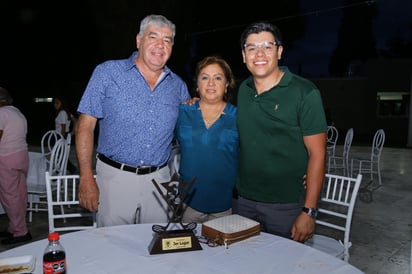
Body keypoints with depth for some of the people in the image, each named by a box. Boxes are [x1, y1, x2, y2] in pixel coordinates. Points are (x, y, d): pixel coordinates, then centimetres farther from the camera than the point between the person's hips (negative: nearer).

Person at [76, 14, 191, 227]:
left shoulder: (178, 85, 6)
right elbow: (86, 125, -5)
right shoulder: (107, 72, -3)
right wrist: (86, 179, -10)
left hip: (159, 180, 3)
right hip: (116, 177, -3)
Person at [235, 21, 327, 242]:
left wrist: (309, 212, -15)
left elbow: (317, 154, -11)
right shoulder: (243, 90, 4)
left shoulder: (305, 93, -11)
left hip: (287, 205, -4)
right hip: (245, 201, 5)